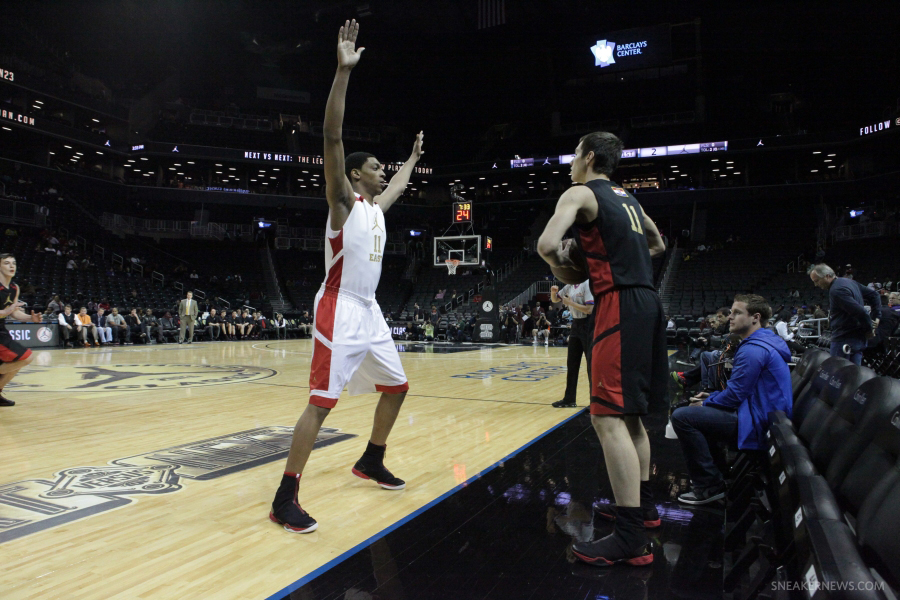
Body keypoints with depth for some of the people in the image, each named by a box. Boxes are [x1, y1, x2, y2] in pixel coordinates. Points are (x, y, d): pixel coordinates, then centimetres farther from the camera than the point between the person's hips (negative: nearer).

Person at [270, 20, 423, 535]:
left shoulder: (378, 206, 16)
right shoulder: (344, 200, -6)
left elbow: (400, 184, 40)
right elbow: (332, 139, -19)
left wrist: (414, 156, 50)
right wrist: (344, 71, -25)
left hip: (370, 311, 9)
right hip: (340, 311, -9)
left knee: (397, 386, 16)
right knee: (322, 402, -12)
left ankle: (371, 462, 34)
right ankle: (285, 499, -3)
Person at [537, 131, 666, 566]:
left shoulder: (580, 193, -2)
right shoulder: (627, 199, 22)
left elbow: (547, 244, -18)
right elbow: (658, 245, 37)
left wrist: (564, 265, 3)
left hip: (620, 306, -9)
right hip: (648, 302, 9)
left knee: (608, 417, -10)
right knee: (629, 413, 19)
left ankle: (630, 539, -9)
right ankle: (642, 504, 33)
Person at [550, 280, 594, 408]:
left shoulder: (587, 284, -16)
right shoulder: (570, 286, 7)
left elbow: (589, 309, -22)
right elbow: (555, 299, 19)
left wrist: (570, 302, -18)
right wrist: (553, 292, -2)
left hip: (588, 325, -8)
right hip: (576, 324, 8)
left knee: (591, 364, -3)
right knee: (572, 364, 12)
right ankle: (569, 399, 21)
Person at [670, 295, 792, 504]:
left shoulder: (753, 349, -19)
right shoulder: (766, 342, 16)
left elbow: (734, 395, -20)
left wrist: (705, 403, -2)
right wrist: (711, 397, 12)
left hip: (758, 427, -11)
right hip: (766, 418, 11)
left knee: (682, 416, -19)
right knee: (697, 411, 26)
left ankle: (709, 486, -11)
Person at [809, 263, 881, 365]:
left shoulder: (836, 291, -20)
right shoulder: (849, 281, 12)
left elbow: (860, 312, -24)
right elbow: (873, 295, 20)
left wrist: (868, 330, -10)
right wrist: (876, 316, 14)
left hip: (845, 340, -10)